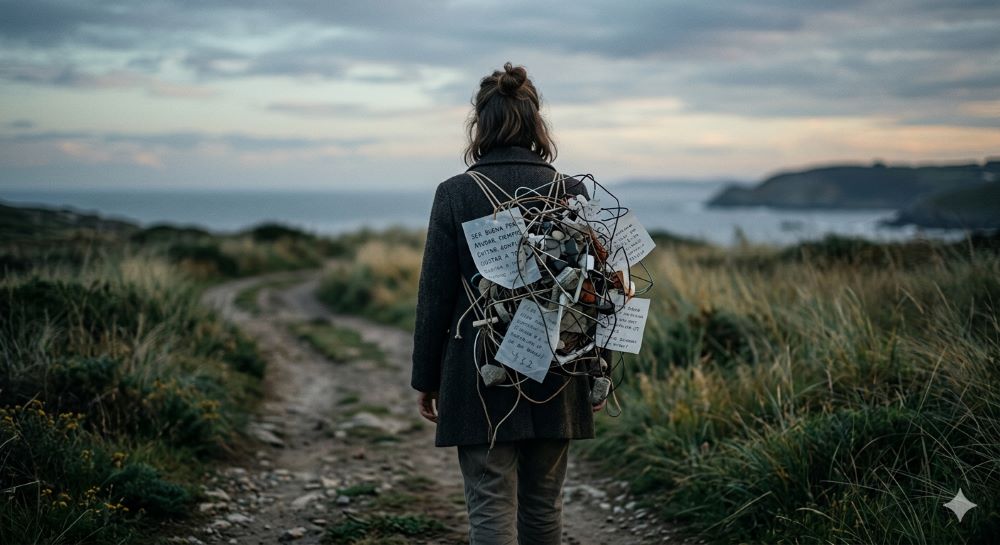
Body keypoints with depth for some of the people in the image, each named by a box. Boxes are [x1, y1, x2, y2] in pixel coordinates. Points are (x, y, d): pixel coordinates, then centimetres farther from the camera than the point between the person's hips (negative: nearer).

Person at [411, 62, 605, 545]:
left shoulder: (455, 195, -8)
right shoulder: (571, 192, -2)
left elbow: (435, 295, -5)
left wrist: (425, 378, 5)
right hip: (555, 378, 3)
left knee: (491, 505, 2)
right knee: (543, 503, 17)